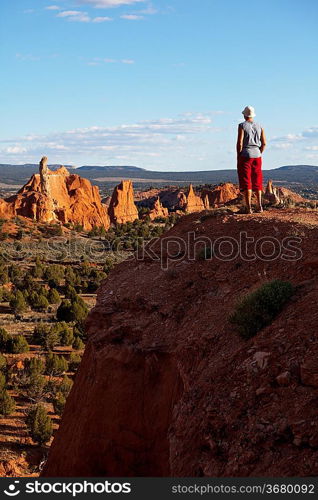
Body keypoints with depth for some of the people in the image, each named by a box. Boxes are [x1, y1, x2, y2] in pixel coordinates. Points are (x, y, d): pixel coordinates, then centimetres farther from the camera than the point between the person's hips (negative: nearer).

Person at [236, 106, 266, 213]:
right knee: (257, 182, 13)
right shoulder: (259, 127, 8)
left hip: (245, 156, -4)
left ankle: (249, 208, -8)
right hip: (257, 156, 5)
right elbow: (264, 143, 6)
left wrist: (238, 157, -5)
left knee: (246, 183, -3)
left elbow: (239, 143, -13)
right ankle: (259, 206, 8)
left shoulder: (242, 126, -7)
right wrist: (259, 154, 16)